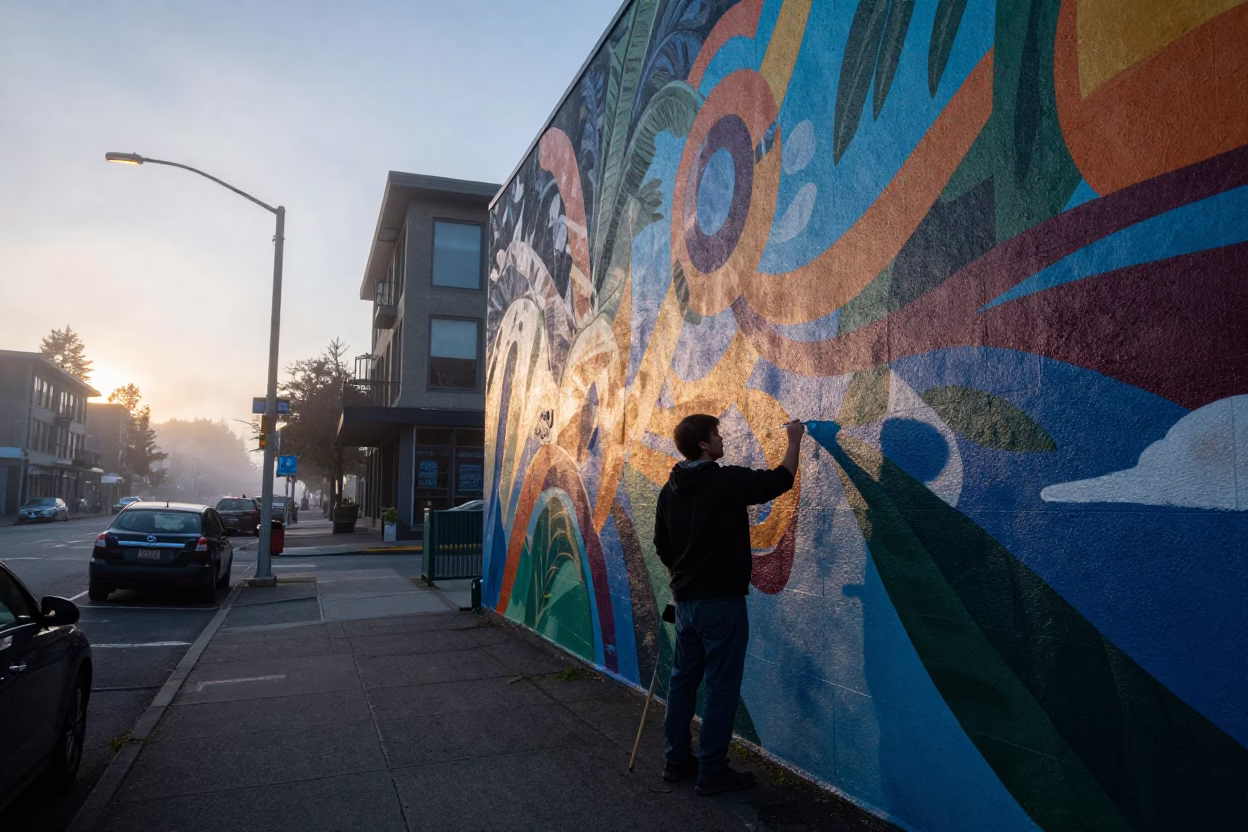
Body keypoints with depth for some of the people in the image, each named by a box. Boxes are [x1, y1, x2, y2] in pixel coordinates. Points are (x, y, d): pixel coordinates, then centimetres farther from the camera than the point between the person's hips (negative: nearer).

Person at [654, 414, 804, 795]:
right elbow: (781, 480, -7)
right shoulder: (727, 480, -16)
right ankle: (712, 772, 8)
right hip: (722, 601, -7)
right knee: (721, 685, 1)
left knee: (683, 678, 16)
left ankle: (677, 760, 26)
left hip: (685, 601, 8)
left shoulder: (670, 489, 6)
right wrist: (794, 439, 8)